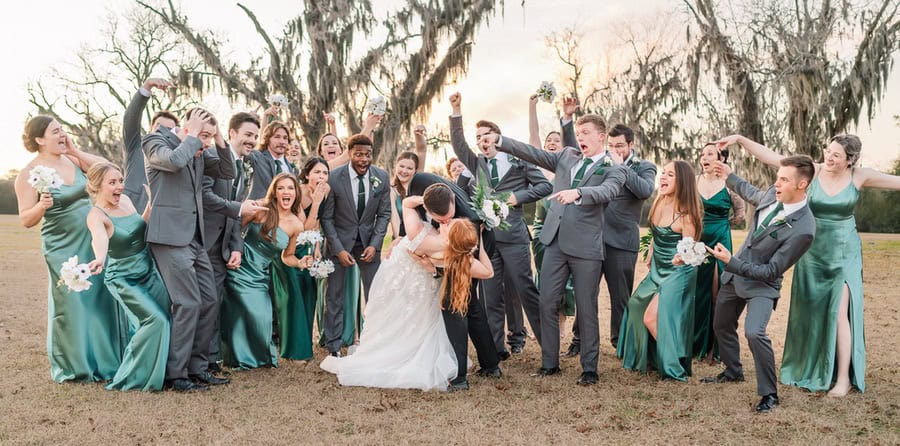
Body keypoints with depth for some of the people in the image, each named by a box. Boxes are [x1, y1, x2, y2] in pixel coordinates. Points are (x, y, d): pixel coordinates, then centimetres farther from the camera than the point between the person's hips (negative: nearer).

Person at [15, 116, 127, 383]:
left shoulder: (72, 159, 6)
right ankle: (74, 367, 18)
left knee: (102, 300, 10)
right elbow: (26, 220, -8)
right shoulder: (30, 174, -8)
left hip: (96, 244, 5)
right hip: (65, 250, -5)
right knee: (72, 304, 1)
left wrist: (75, 151, -4)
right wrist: (42, 206, -28)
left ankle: (106, 359, 24)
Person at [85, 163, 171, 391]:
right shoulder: (96, 215, -19)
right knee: (156, 319, -18)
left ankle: (158, 369, 22)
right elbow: (99, 237, -41)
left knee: (167, 318, 1)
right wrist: (100, 258, -62)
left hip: (149, 271, 7)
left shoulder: (125, 200, 2)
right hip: (124, 279, -7)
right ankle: (131, 379, -3)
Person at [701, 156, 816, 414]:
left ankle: (769, 394, -7)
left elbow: (772, 271, -24)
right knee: (721, 325, 20)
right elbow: (753, 195, 20)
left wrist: (731, 262, -26)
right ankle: (733, 372, 44)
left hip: (761, 284, -8)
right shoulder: (774, 194, -8)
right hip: (734, 274, 8)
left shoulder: (803, 230, -29)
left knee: (754, 332, -27)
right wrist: (730, 177, 26)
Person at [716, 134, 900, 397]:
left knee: (840, 312, -8)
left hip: (844, 255, -1)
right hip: (813, 254, 2)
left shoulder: (859, 177, -7)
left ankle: (844, 378, 0)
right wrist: (740, 139, -18)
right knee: (811, 312, 8)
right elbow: (770, 157, -12)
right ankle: (813, 371, 24)